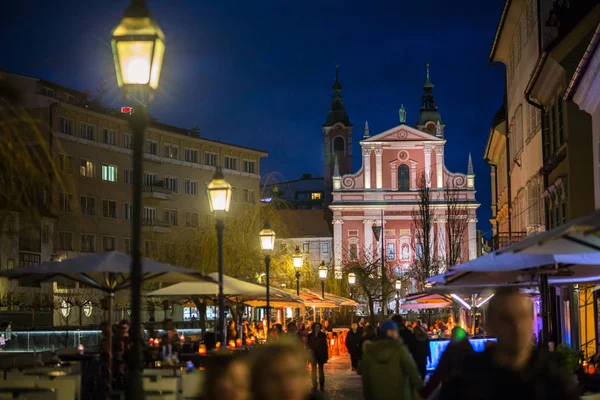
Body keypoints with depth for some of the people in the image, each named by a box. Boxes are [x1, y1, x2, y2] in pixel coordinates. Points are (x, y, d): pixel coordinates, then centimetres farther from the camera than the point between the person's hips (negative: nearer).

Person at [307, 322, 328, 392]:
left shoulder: (323, 335, -2)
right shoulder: (310, 336, 2)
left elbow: (325, 346, -2)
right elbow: (308, 345, 5)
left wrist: (326, 356, -6)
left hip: (321, 355, -1)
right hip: (313, 355, 1)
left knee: (321, 370, 5)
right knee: (313, 370, 2)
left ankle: (322, 386, 10)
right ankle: (314, 386, 8)